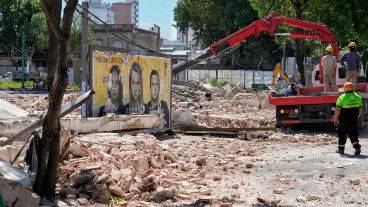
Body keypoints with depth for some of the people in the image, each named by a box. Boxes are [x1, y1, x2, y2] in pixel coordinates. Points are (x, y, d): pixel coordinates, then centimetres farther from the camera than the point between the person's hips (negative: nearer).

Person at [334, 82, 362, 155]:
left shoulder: (342, 97, -11)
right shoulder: (357, 97, 4)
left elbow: (338, 109, -15)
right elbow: (360, 109, 8)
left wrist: (335, 118, -6)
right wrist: (357, 117, 22)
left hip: (344, 119, -4)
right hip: (354, 119, 4)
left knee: (342, 133, 9)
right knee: (353, 133, 11)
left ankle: (341, 148, 16)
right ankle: (357, 147, -5)